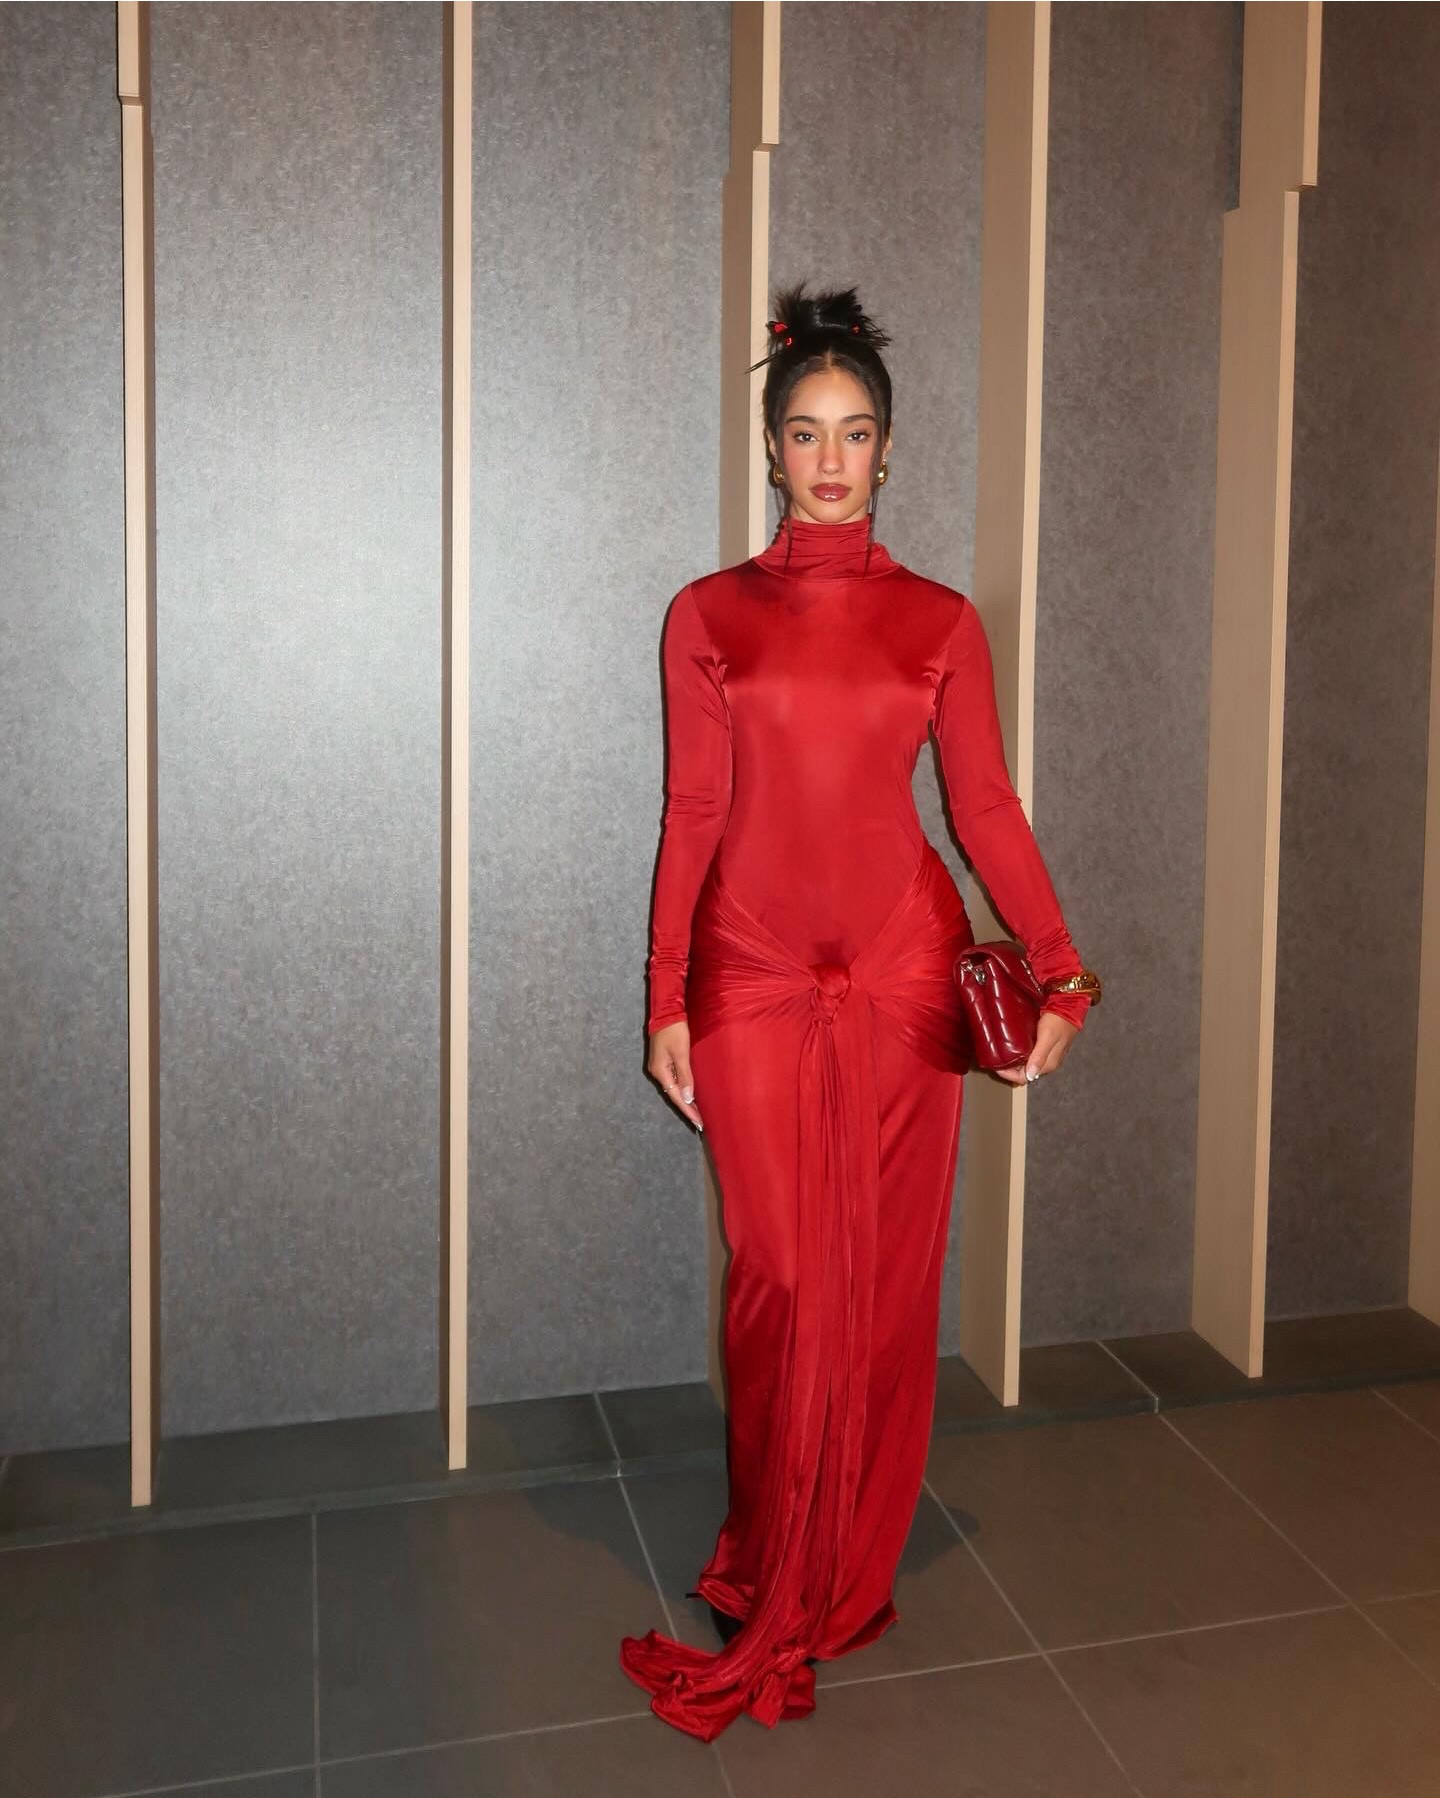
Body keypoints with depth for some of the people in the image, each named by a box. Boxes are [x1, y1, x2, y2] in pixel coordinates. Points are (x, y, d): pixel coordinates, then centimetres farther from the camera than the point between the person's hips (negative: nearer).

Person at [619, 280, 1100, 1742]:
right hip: (753, 978, -1)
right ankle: (773, 1588, 20)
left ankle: (850, 1579, 26)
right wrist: (665, 1002, 1)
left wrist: (1061, 969, -8)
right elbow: (692, 815, 4)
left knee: (888, 1278, 6)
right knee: (782, 1280, 0)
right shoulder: (708, 616, 6)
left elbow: (988, 807, 3)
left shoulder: (938, 619, 7)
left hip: (904, 975, 1)